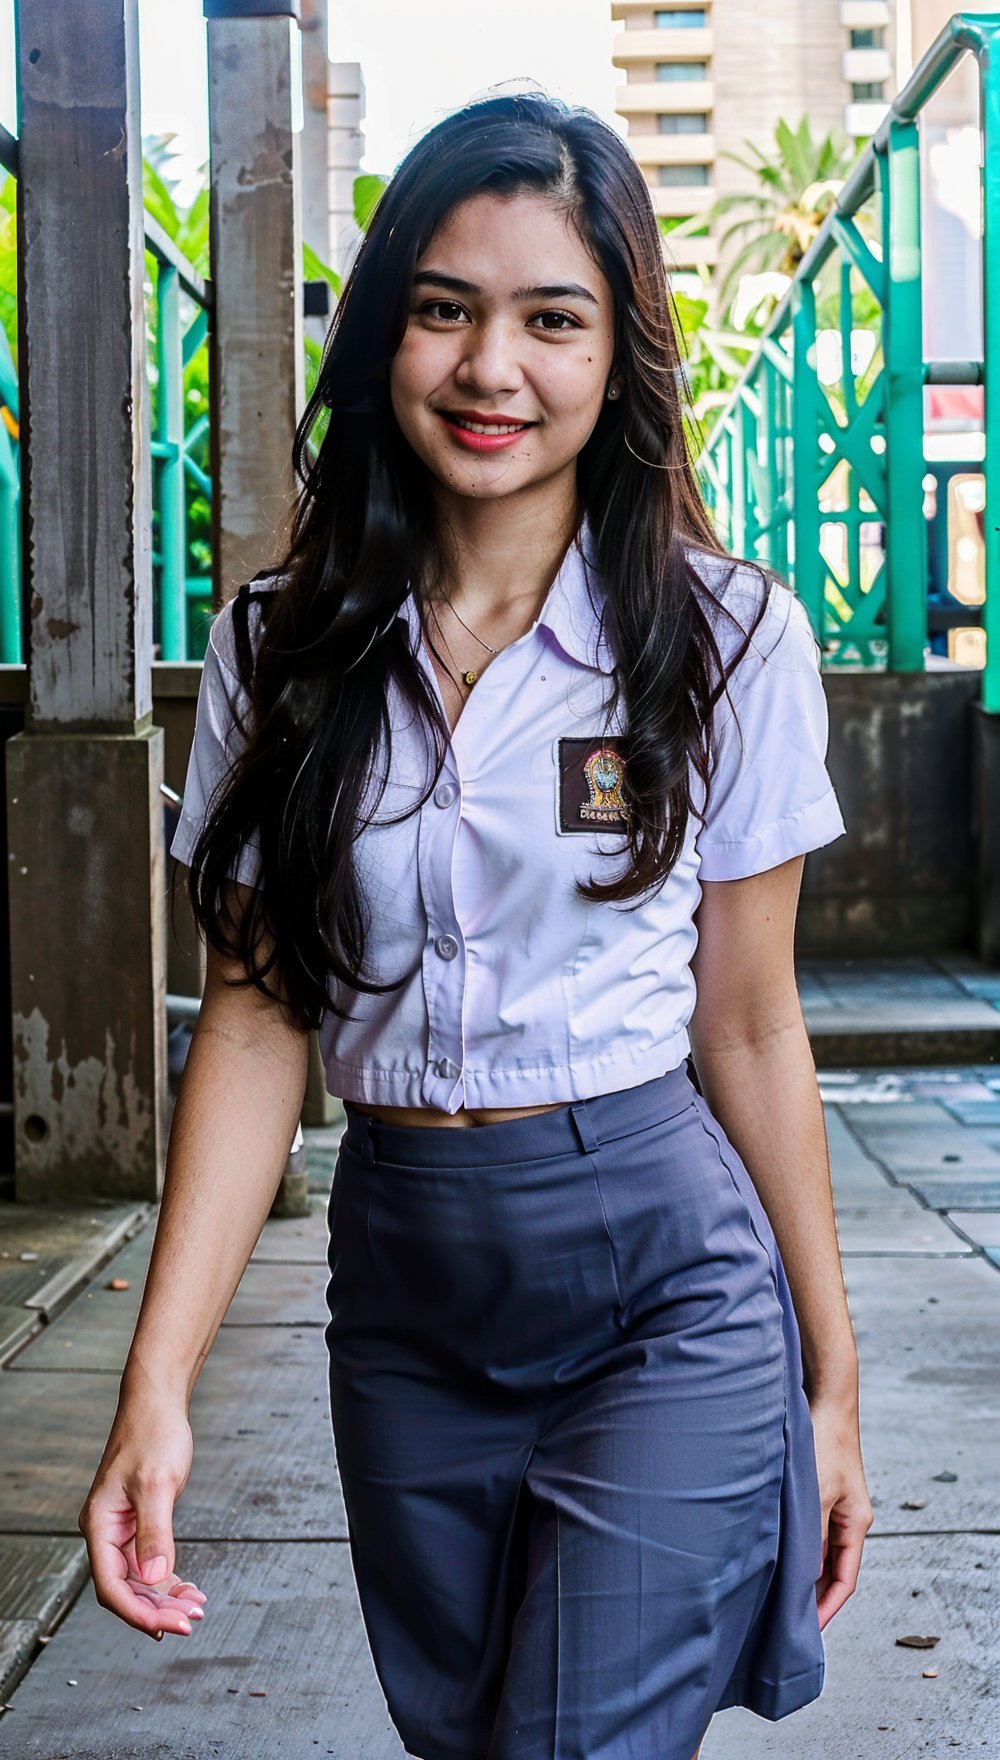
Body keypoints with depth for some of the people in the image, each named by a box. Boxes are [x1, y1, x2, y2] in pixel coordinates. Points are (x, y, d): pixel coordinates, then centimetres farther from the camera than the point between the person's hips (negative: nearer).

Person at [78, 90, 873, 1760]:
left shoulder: (726, 637, -5)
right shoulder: (281, 651, 1)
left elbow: (750, 1027, -1)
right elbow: (257, 1012, -1)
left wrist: (830, 1382, 3)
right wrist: (158, 1383, -9)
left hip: (667, 1283, -3)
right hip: (401, 1284, 3)